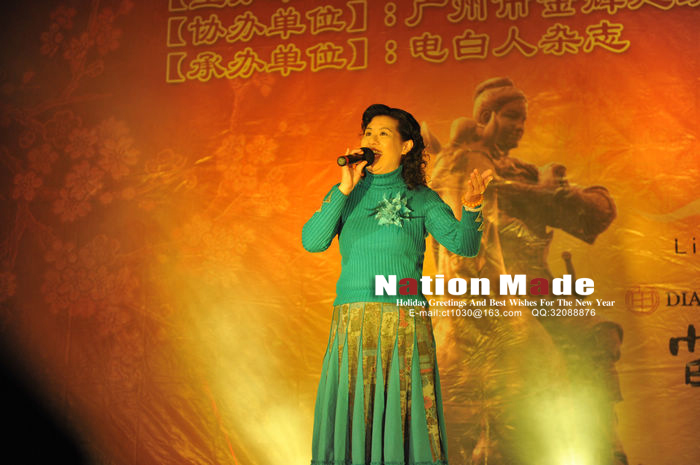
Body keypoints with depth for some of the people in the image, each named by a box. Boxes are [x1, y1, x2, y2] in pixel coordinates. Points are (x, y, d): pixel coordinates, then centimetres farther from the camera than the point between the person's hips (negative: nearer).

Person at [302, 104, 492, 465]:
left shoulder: (420, 199, 5)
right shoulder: (343, 194, 10)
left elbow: (464, 245, -6)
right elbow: (312, 242, -5)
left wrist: (471, 206, -25)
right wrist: (345, 190, -9)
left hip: (405, 326, -1)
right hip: (351, 324, 2)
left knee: (404, 417, 0)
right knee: (351, 416, 4)